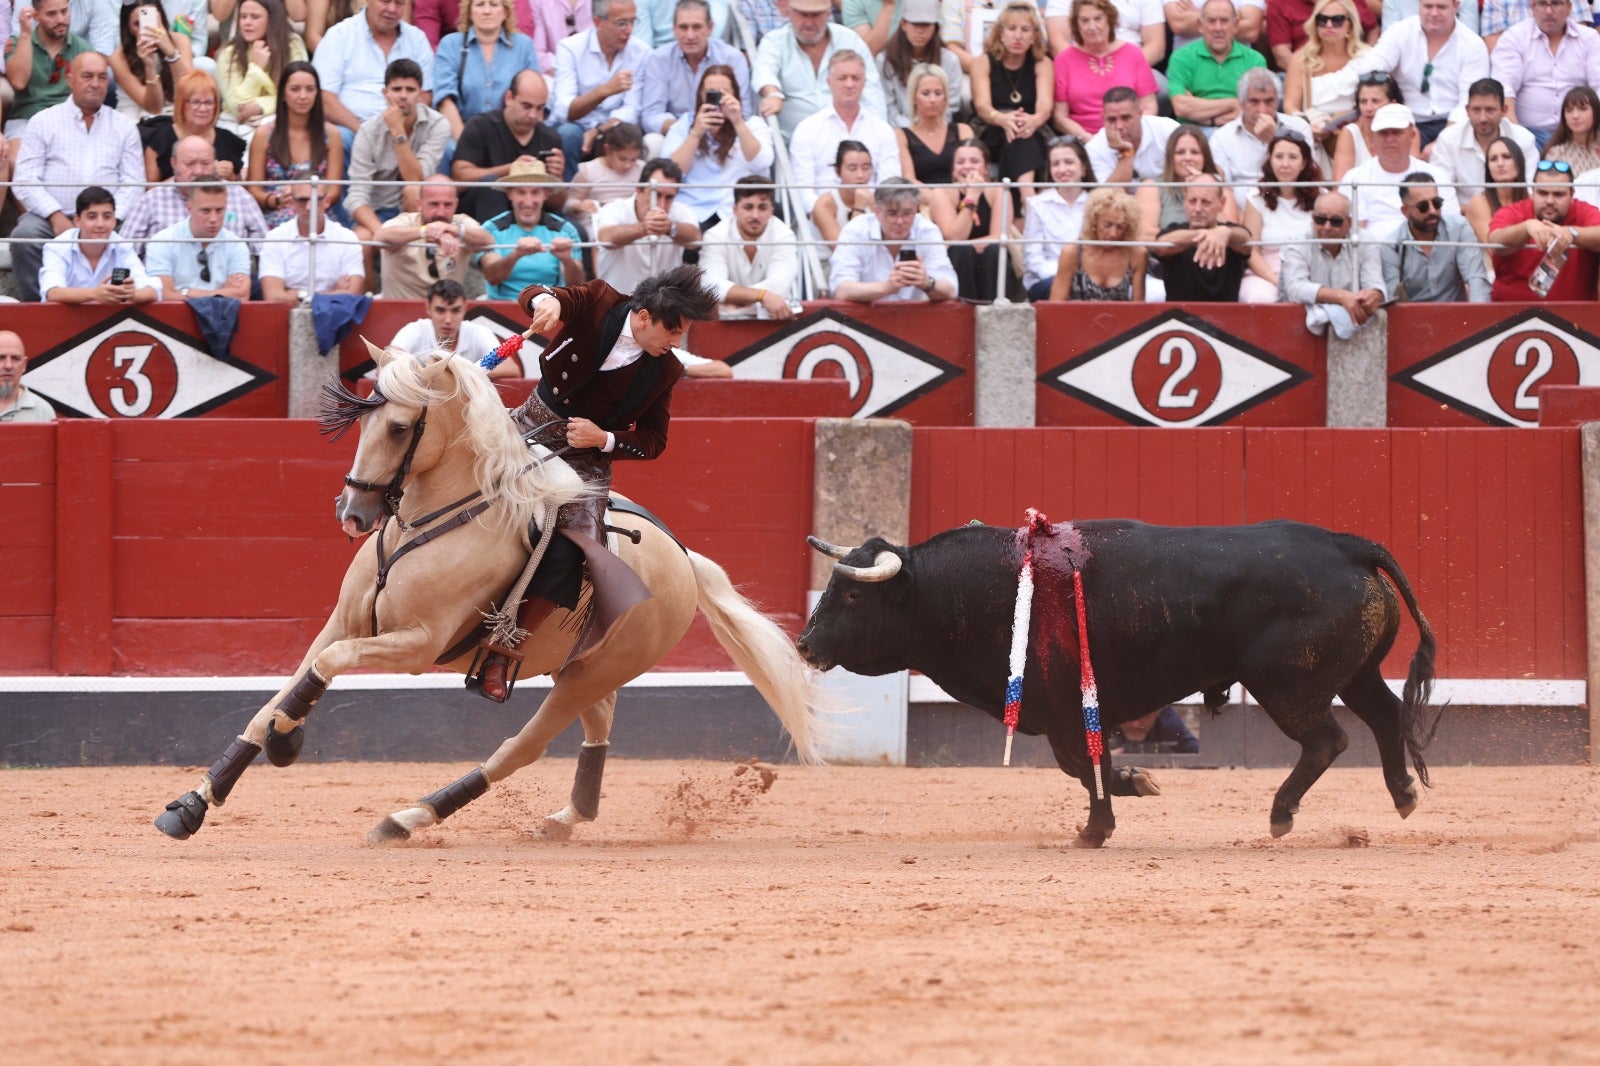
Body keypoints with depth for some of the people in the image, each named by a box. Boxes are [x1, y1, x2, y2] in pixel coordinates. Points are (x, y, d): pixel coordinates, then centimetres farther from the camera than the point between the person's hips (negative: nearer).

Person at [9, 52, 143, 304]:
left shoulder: (124, 127, 17)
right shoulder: (43, 122, 13)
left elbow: (133, 184, 9)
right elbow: (24, 180, 3)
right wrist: (56, 216, -12)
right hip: (49, 216, 0)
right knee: (25, 236, -32)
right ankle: (34, 304, -24)